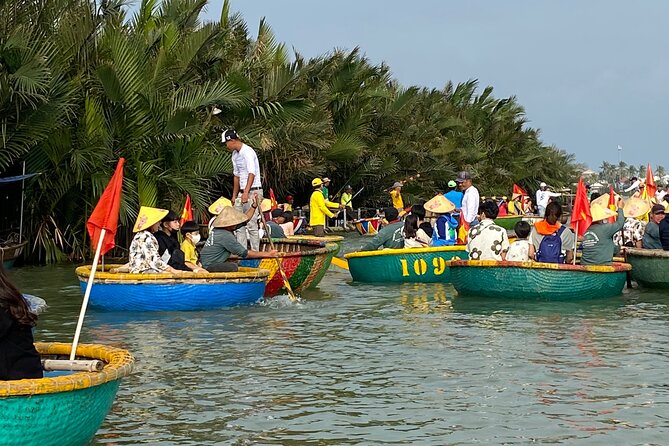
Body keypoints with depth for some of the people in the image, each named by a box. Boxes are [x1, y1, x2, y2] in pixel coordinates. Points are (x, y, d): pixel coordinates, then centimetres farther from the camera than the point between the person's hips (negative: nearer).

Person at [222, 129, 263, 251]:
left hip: (253, 191, -9)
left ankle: (255, 252, -9)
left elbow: (252, 174, -24)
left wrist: (246, 193, -33)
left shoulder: (247, 152, -14)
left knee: (251, 224, -12)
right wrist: (234, 195, 24)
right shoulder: (235, 155, 15)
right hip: (243, 193, 9)